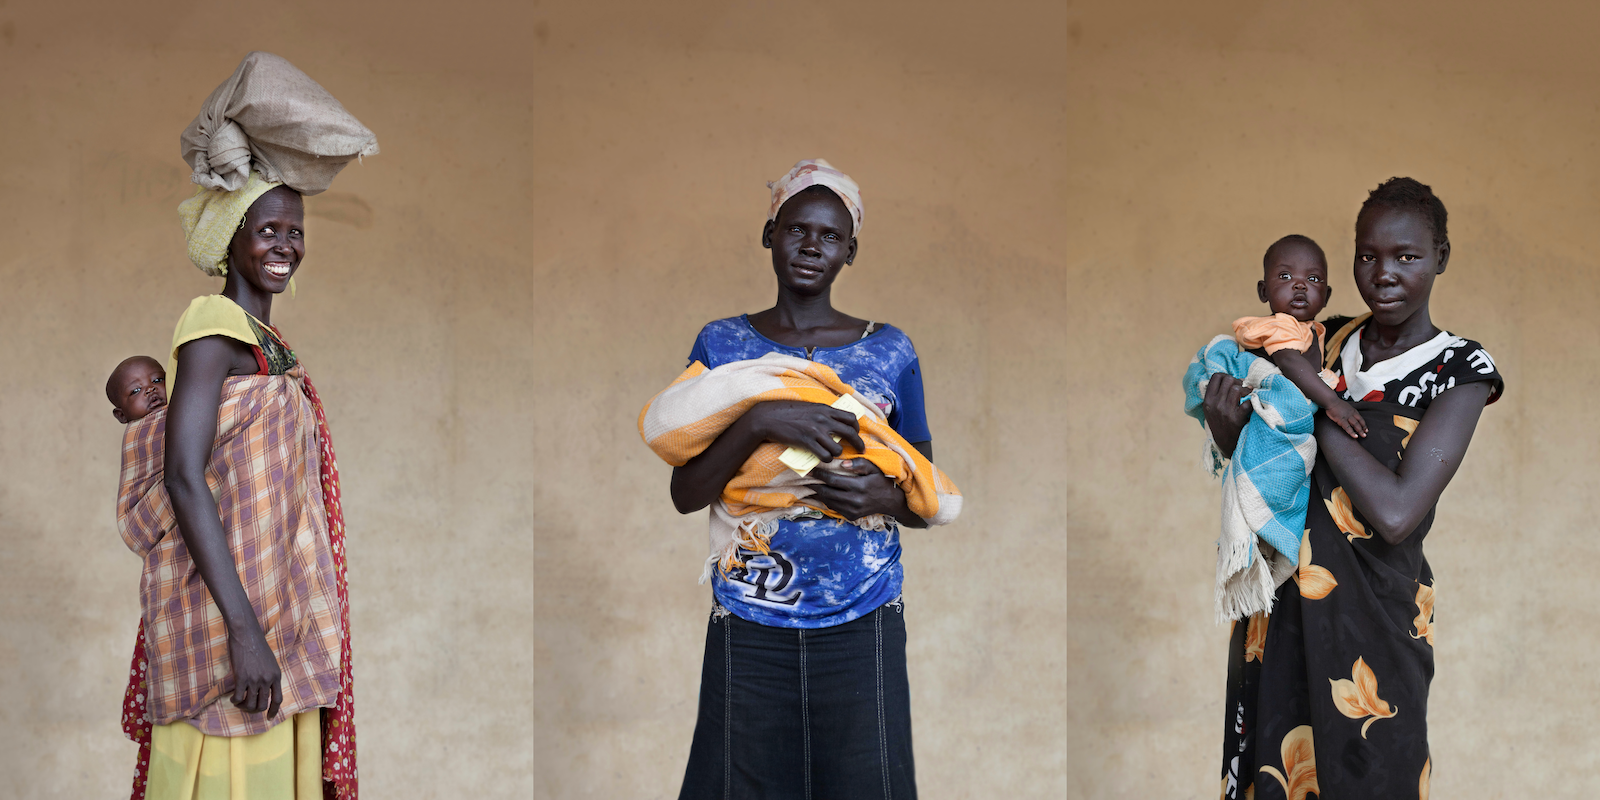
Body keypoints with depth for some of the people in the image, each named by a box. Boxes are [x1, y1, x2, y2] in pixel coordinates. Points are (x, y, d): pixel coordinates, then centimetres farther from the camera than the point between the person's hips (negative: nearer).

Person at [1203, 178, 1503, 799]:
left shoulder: (1461, 371, -11)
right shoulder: (1329, 341, 4)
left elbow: (1395, 514, -22)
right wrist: (1228, 430, -13)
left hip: (1370, 616, -4)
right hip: (1280, 601, 4)